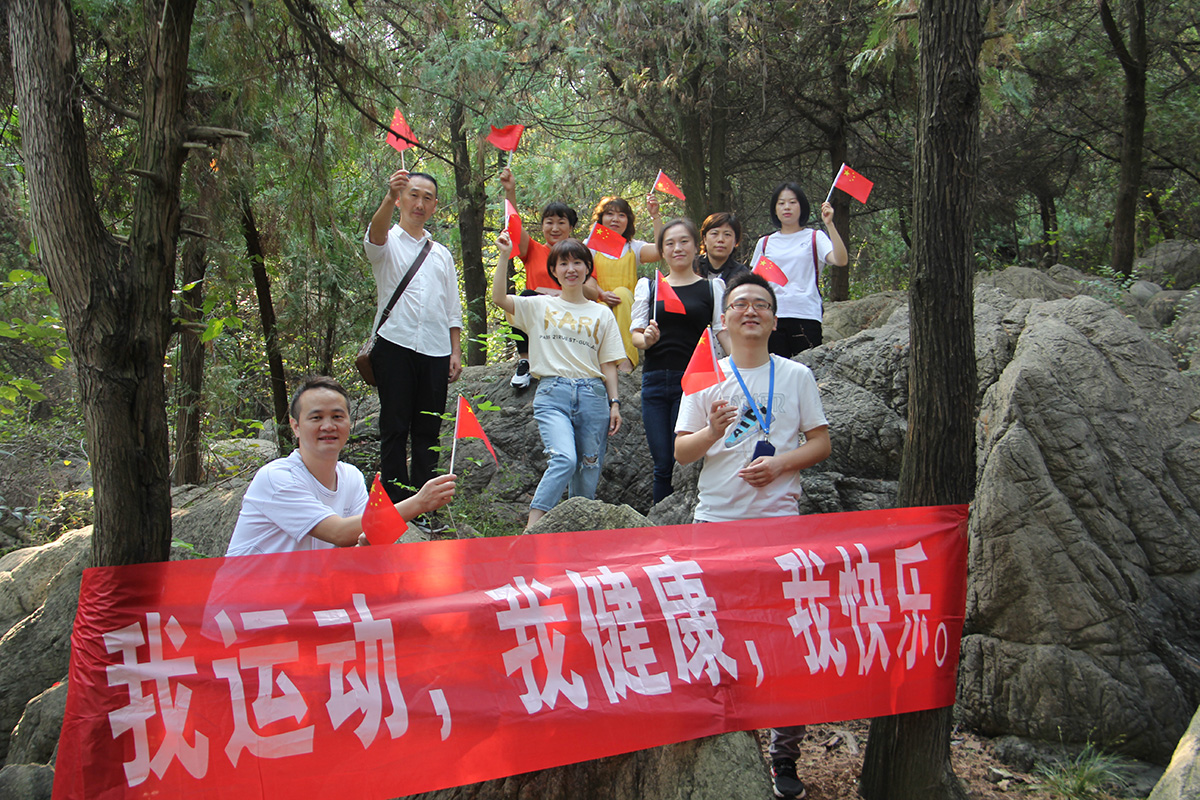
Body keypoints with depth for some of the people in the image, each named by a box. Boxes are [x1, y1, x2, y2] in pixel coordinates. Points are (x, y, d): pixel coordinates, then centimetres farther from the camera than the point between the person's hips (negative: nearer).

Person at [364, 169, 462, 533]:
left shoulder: (442, 254, 22)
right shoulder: (387, 243, 7)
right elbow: (376, 233, -19)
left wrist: (455, 351, 9)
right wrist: (389, 198, -39)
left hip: (435, 351, 4)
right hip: (395, 346, -4)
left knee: (428, 432, 5)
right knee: (395, 430, -2)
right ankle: (397, 506, 1)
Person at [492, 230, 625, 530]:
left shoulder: (602, 313, 16)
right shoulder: (540, 306, 11)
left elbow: (608, 364, 15)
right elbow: (498, 298, -4)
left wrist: (614, 403, 7)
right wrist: (504, 257, -8)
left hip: (593, 396, 3)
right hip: (553, 395, -2)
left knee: (588, 472, 1)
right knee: (564, 458, -25)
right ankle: (531, 528, -23)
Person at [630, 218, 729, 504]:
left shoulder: (713, 287, 11)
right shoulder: (648, 286, 15)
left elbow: (723, 331, 6)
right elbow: (635, 335, 12)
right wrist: (647, 339, -12)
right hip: (655, 381, 2)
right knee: (662, 463, 1)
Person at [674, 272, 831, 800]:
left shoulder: (796, 376, 9)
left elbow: (821, 443, 8)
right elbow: (680, 453, 4)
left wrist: (779, 463, -10)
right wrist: (712, 431, -16)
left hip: (778, 520, -1)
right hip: (714, 521, 1)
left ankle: (785, 755, 7)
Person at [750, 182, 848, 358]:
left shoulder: (815, 238, 6)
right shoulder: (765, 243, 15)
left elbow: (841, 261, -11)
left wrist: (829, 224, -17)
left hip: (806, 315, -2)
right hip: (772, 317, 3)